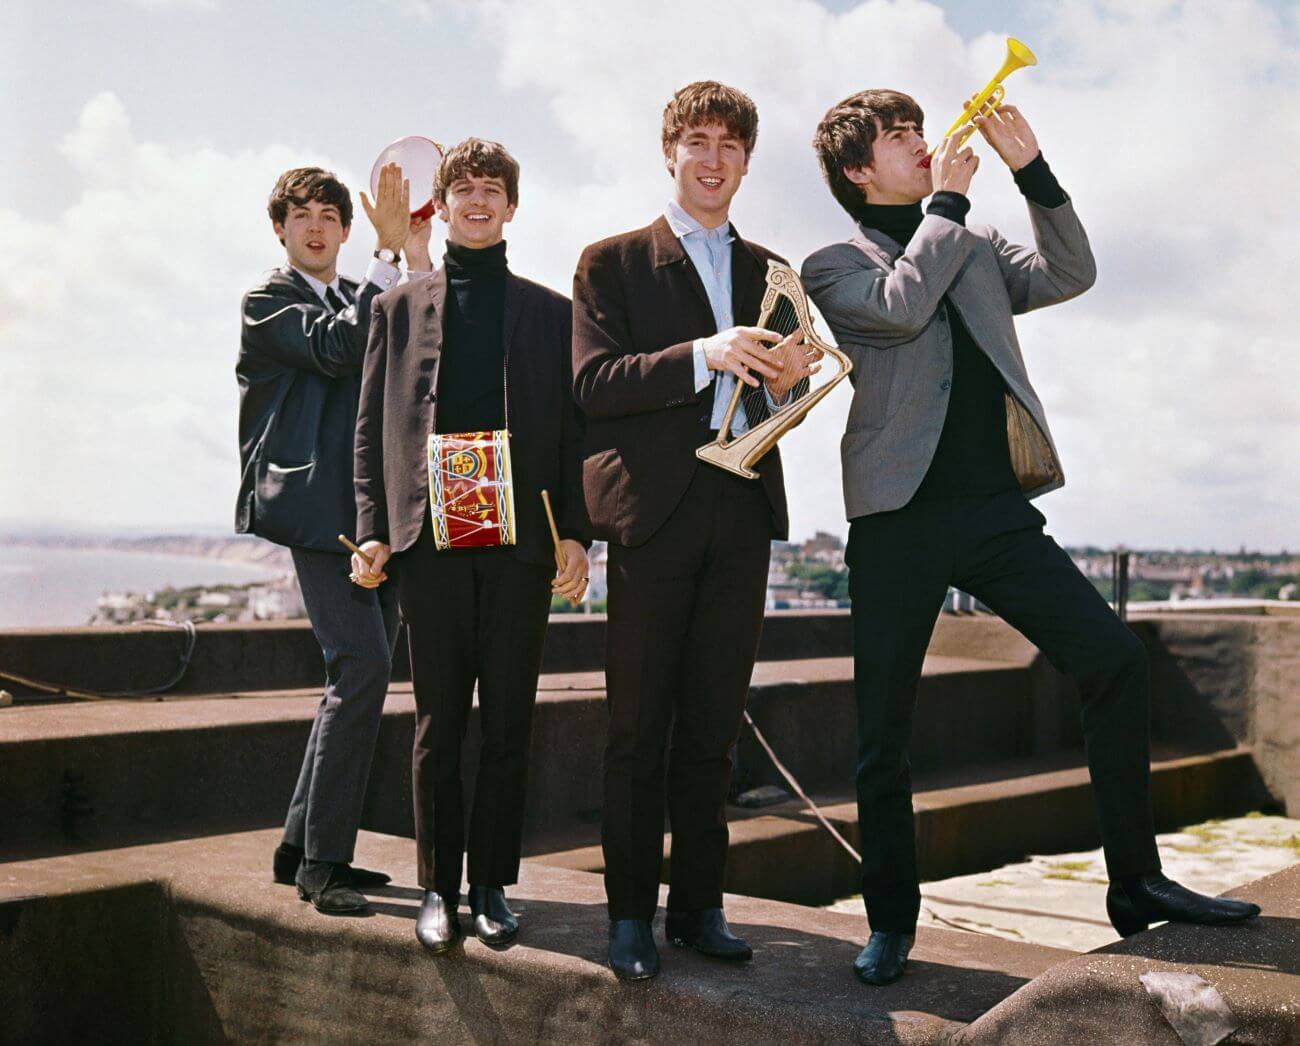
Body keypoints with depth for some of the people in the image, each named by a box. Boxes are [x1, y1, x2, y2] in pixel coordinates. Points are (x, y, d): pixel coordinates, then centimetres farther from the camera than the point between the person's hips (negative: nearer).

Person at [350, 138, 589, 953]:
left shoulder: (550, 311, 13)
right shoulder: (401, 308, 14)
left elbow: (572, 429, 8)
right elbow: (374, 427, 9)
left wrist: (575, 534, -2)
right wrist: (375, 530, -1)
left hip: (521, 542, 0)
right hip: (430, 541, 0)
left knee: (509, 726, 4)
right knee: (439, 725, 3)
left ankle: (494, 885, 15)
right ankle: (439, 888, 13)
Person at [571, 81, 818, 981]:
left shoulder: (768, 271, 19)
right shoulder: (613, 262, 5)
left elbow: (778, 395, 18)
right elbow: (594, 384, -8)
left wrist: (786, 381, -6)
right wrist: (700, 358, -21)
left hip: (742, 509, 4)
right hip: (654, 509, -4)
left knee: (714, 723, 8)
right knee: (639, 727, 0)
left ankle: (700, 905, 18)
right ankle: (631, 914, 10)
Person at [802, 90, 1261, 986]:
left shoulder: (975, 248, 20)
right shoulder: (833, 267, 6)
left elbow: (1070, 275, 8)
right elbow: (902, 305, -13)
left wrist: (1031, 168, 0)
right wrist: (948, 199, -2)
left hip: (997, 509, 4)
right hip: (900, 517, -3)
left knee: (1116, 659, -8)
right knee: (885, 732, 0)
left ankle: (1136, 885, 5)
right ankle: (891, 921, 17)